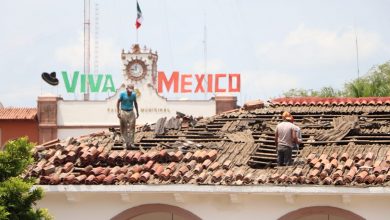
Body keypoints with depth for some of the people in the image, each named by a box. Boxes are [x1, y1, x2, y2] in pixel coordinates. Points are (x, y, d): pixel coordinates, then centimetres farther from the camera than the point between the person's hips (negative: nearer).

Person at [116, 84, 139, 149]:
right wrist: (118, 112, -7)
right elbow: (118, 102, 0)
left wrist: (137, 112, 17)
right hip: (123, 112, -2)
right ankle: (125, 143, 3)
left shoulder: (133, 94, 3)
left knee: (131, 128, -5)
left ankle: (131, 143, -4)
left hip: (131, 112, 2)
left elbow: (135, 103, 17)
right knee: (124, 129, -2)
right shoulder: (122, 94, -6)